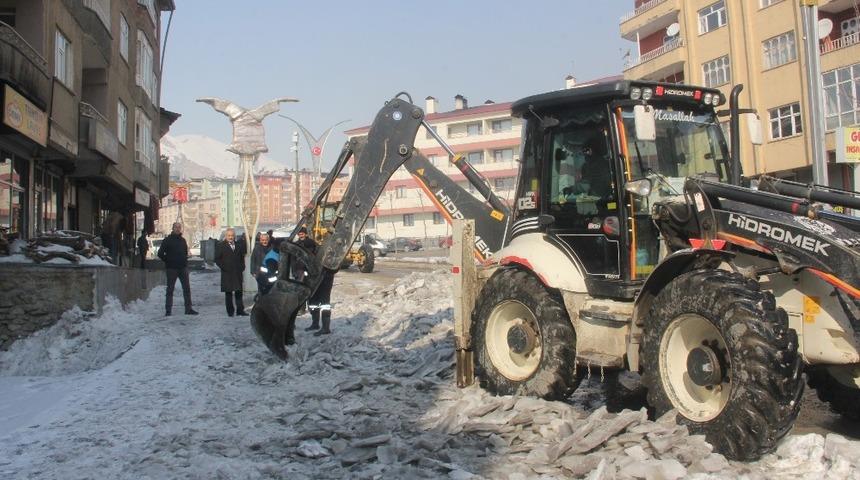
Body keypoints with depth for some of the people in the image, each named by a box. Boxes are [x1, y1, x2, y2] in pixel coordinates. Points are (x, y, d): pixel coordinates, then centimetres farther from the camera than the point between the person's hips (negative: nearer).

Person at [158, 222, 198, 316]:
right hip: (171, 269, -5)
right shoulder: (167, 240, -4)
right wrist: (168, 261, -4)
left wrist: (185, 262, 12)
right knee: (170, 289, 2)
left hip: (183, 268, 5)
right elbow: (160, 253, -5)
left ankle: (188, 309, 8)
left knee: (187, 288, 4)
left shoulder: (182, 240, 11)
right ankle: (168, 310, 7)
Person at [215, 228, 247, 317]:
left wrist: (242, 267, 8)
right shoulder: (221, 246, -1)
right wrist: (223, 268, -10)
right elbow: (217, 259, -3)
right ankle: (230, 311, 9)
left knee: (239, 292, 4)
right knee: (228, 293, 3)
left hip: (238, 273, 3)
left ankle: (240, 310, 8)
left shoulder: (239, 245, 11)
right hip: (227, 274, -3)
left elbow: (242, 257, 20)